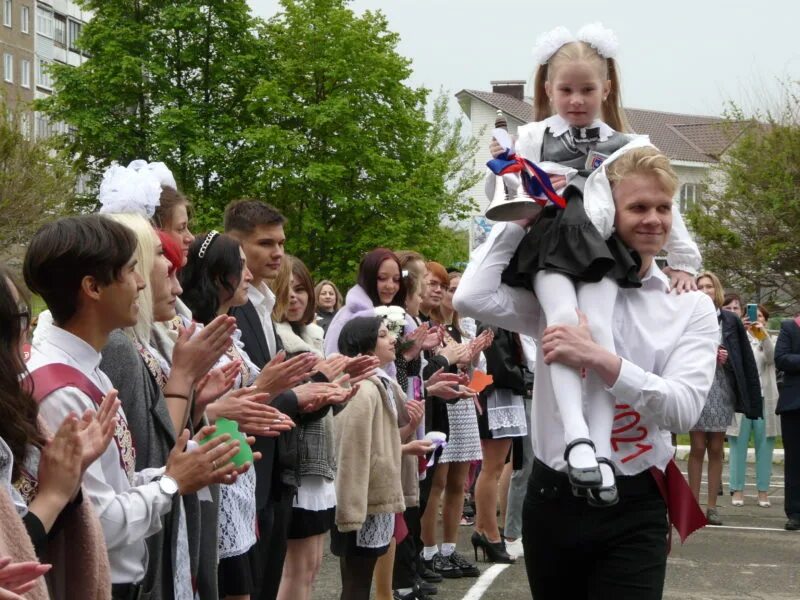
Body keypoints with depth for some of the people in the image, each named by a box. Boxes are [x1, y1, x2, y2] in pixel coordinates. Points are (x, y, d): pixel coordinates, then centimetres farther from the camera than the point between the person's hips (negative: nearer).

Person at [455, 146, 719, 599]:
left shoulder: (691, 307, 2)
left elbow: (684, 408, -12)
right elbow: (473, 299, -13)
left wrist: (598, 359, -25)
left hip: (634, 509, -1)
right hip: (553, 497, 1)